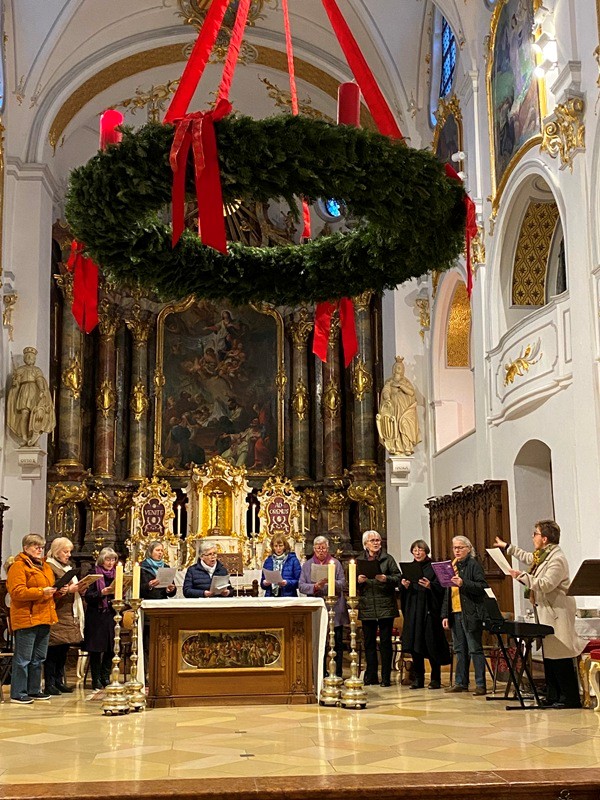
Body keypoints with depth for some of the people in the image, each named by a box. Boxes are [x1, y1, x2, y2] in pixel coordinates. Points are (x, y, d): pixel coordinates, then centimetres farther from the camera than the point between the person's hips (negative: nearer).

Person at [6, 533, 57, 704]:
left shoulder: (45, 567, 19)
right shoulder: (18, 566, -8)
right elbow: (17, 592, -18)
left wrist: (55, 591, 7)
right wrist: (41, 592, -20)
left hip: (44, 619, 9)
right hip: (26, 618, -8)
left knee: (38, 658, 13)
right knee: (23, 658, -4)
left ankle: (34, 690, 22)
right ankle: (18, 693, 1)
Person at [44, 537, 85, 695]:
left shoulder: (67, 567, 20)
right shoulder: (50, 567, -8)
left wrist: (79, 588, 8)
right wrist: (68, 590, -20)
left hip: (69, 615, 8)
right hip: (56, 615, -8)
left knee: (64, 650, 9)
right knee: (53, 650, -6)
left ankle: (59, 680, 16)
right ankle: (49, 683, 0)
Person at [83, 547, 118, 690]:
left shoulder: (116, 574, 12)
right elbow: (88, 597, -8)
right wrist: (102, 593, -22)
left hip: (111, 615, 4)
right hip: (96, 616, -4)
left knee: (111, 648, 3)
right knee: (96, 649, -1)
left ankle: (105, 677, 15)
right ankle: (96, 679, 6)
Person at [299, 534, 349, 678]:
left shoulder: (336, 563, 8)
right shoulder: (307, 565, 10)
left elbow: (343, 584, 0)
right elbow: (301, 586, 1)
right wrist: (315, 586, -16)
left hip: (335, 610, -1)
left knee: (337, 643, 0)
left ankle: (337, 675, 6)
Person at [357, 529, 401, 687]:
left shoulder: (388, 559, 4)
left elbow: (398, 578, -2)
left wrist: (386, 579, -19)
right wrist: (358, 580, -9)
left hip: (385, 607, -2)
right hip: (366, 607, 3)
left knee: (385, 642, 0)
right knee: (369, 642, 7)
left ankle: (386, 677, 5)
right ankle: (371, 676, 15)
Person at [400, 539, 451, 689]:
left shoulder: (434, 567, 0)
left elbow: (440, 588, -7)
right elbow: (404, 593, 15)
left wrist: (430, 586, -25)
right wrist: (405, 586, -6)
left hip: (429, 610, -4)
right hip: (413, 611, 4)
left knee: (431, 645, -3)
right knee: (415, 645, 2)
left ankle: (435, 679, 7)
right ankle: (418, 679, 10)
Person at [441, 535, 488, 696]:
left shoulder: (474, 565, -4)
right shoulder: (452, 565, 16)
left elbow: (482, 587, -13)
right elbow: (447, 593, 19)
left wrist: (464, 583, -25)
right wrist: (445, 615, 13)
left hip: (470, 614, -7)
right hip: (455, 613, 7)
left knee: (475, 649, -4)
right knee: (460, 649, 11)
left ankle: (480, 684, -1)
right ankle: (461, 682, 17)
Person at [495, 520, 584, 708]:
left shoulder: (557, 559, -16)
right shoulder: (542, 556, 13)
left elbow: (546, 584, -25)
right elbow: (526, 556, 34)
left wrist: (522, 576, -18)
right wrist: (506, 546, 42)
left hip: (557, 614, -10)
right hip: (545, 614, 10)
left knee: (560, 657, -7)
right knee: (548, 656, 11)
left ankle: (570, 698, -2)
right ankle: (553, 696, 17)